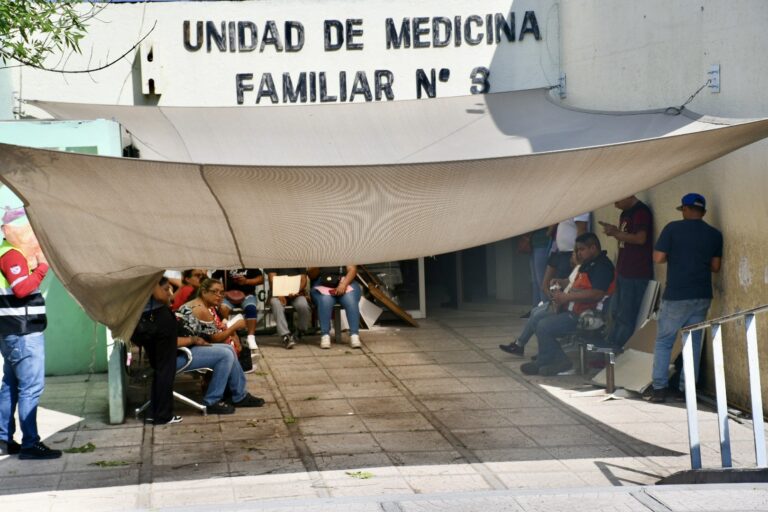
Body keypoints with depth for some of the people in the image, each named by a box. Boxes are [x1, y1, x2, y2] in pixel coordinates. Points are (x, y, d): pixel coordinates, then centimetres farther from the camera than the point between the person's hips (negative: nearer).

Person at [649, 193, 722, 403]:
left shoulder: (673, 229, -7)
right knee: (693, 342, 10)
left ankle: (659, 388, -1)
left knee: (663, 341, 5)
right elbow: (715, 266, 6)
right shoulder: (715, 235, 4)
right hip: (702, 297, 3)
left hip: (676, 296, -3)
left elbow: (658, 258, -9)